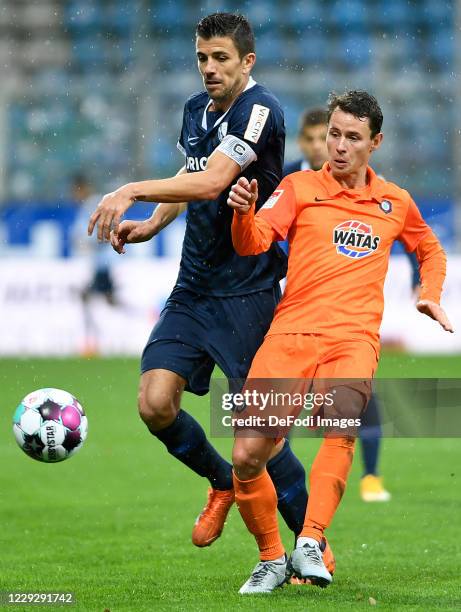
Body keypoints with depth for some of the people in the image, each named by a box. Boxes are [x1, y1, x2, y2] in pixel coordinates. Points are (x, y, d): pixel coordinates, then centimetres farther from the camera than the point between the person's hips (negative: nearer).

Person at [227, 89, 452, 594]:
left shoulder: (395, 203, 17)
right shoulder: (300, 188, 9)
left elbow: (431, 251, 36)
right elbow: (253, 243, -5)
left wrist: (430, 295, 18)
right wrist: (243, 213, -26)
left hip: (354, 338, 0)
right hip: (290, 334, 0)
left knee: (343, 422, -33)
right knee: (247, 456, -13)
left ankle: (309, 546, -36)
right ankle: (271, 559, 9)